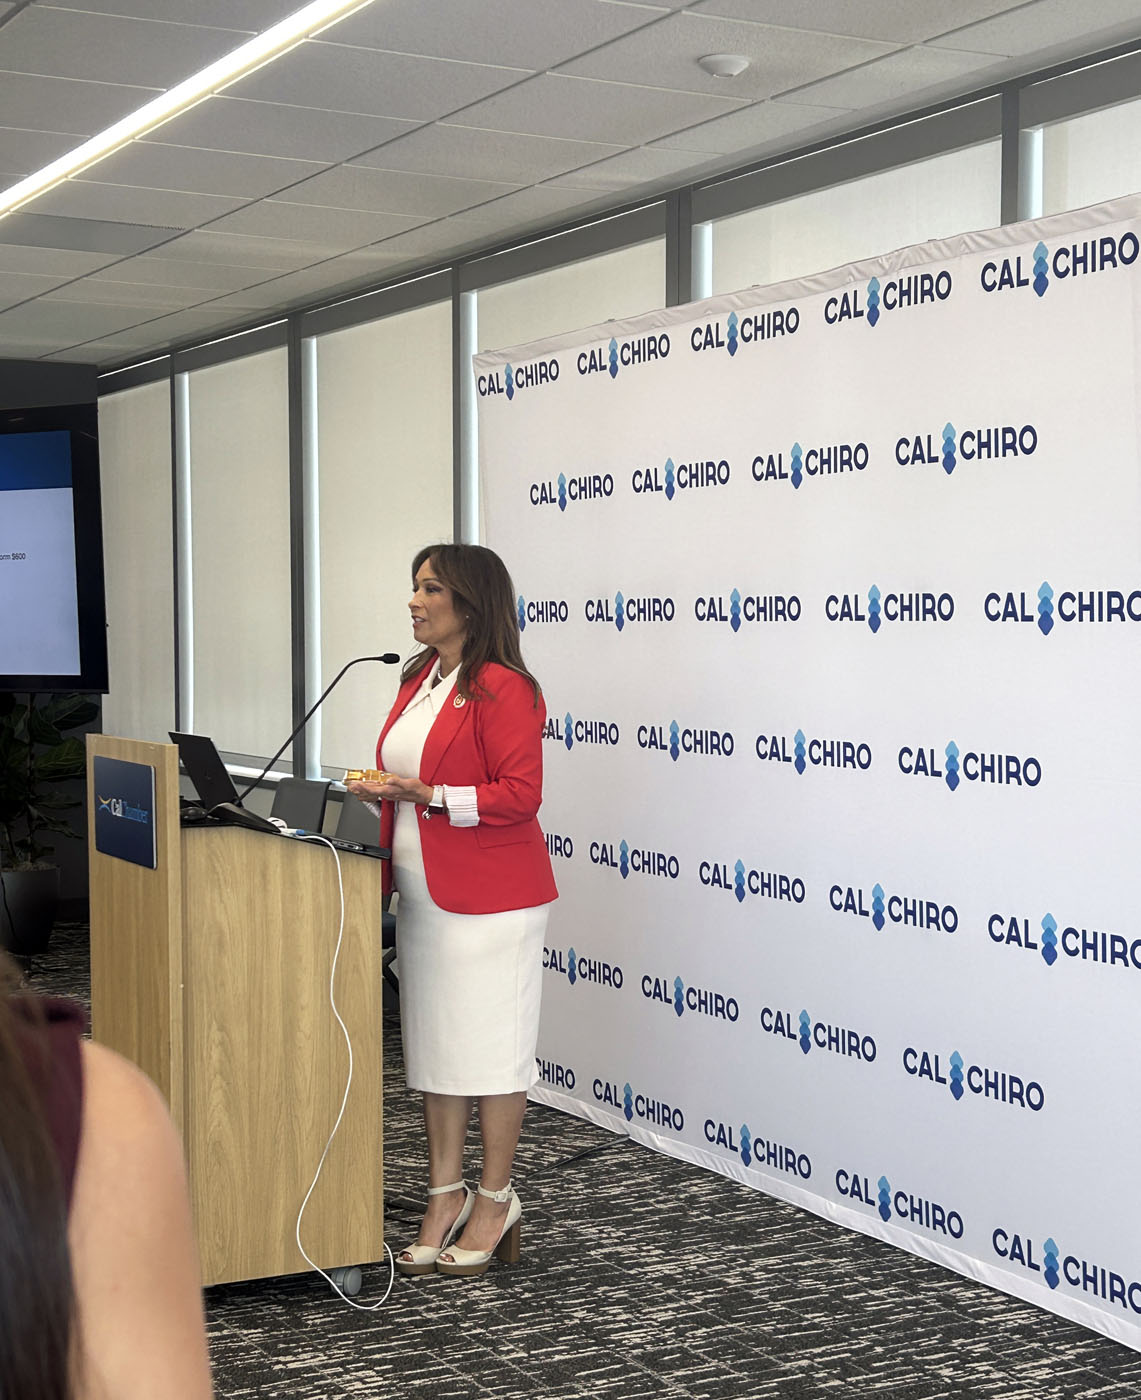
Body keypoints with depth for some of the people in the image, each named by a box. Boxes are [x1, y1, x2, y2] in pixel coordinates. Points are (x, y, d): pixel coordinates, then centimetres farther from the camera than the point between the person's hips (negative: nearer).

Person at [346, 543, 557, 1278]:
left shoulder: (503, 688, -14)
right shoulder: (421, 679, 14)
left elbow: (519, 795, -20)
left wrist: (428, 796, -23)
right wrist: (381, 792, 8)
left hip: (489, 898, -9)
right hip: (424, 893, 9)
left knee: (490, 1047, 0)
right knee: (434, 1044, 12)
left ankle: (495, 1201, 12)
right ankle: (446, 1192, 22)